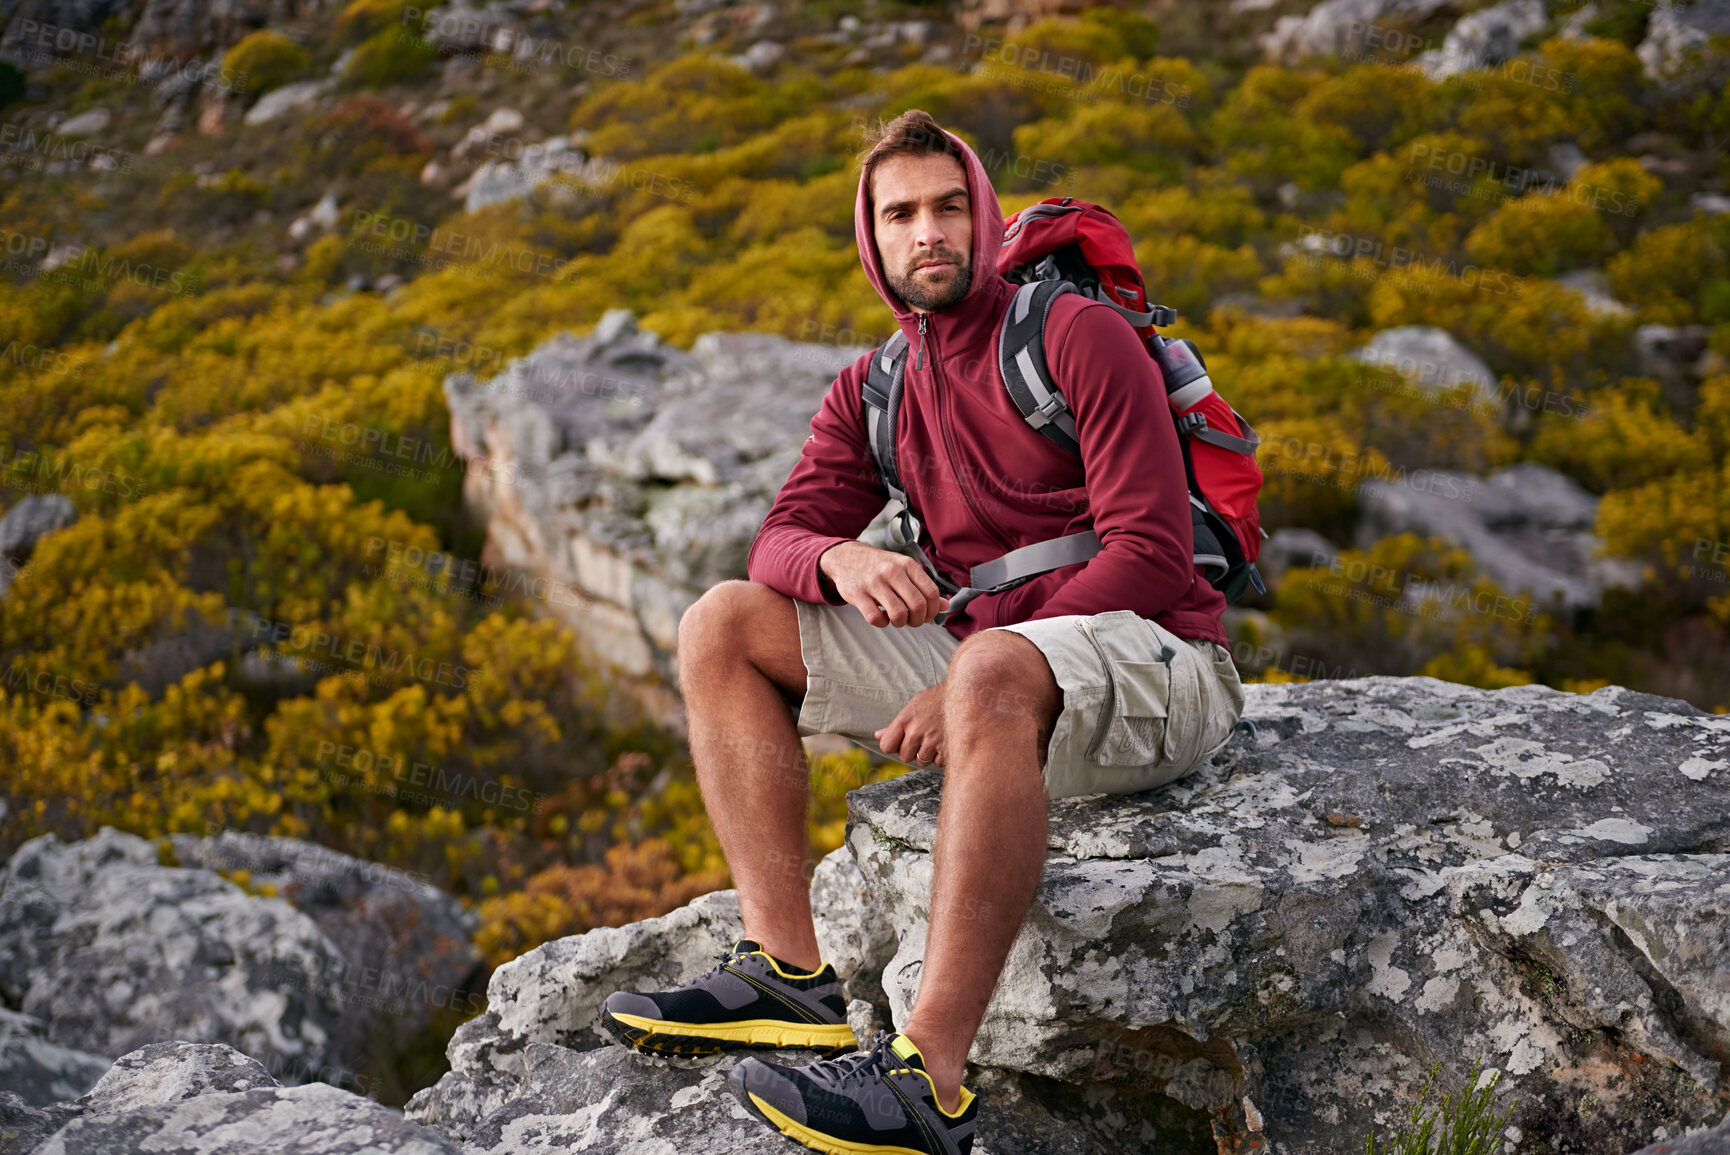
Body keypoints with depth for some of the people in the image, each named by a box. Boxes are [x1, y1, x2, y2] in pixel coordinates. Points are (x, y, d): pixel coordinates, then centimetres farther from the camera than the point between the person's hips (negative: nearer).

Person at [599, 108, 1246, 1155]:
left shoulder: (1079, 334, -7)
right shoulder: (873, 392, 13)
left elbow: (1151, 556, -15)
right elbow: (779, 544, 4)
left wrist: (965, 686, -22)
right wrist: (842, 560, -23)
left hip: (1155, 666, -7)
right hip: (988, 652, 7)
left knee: (993, 669, -41)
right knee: (721, 628, -1)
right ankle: (790, 971, -12)